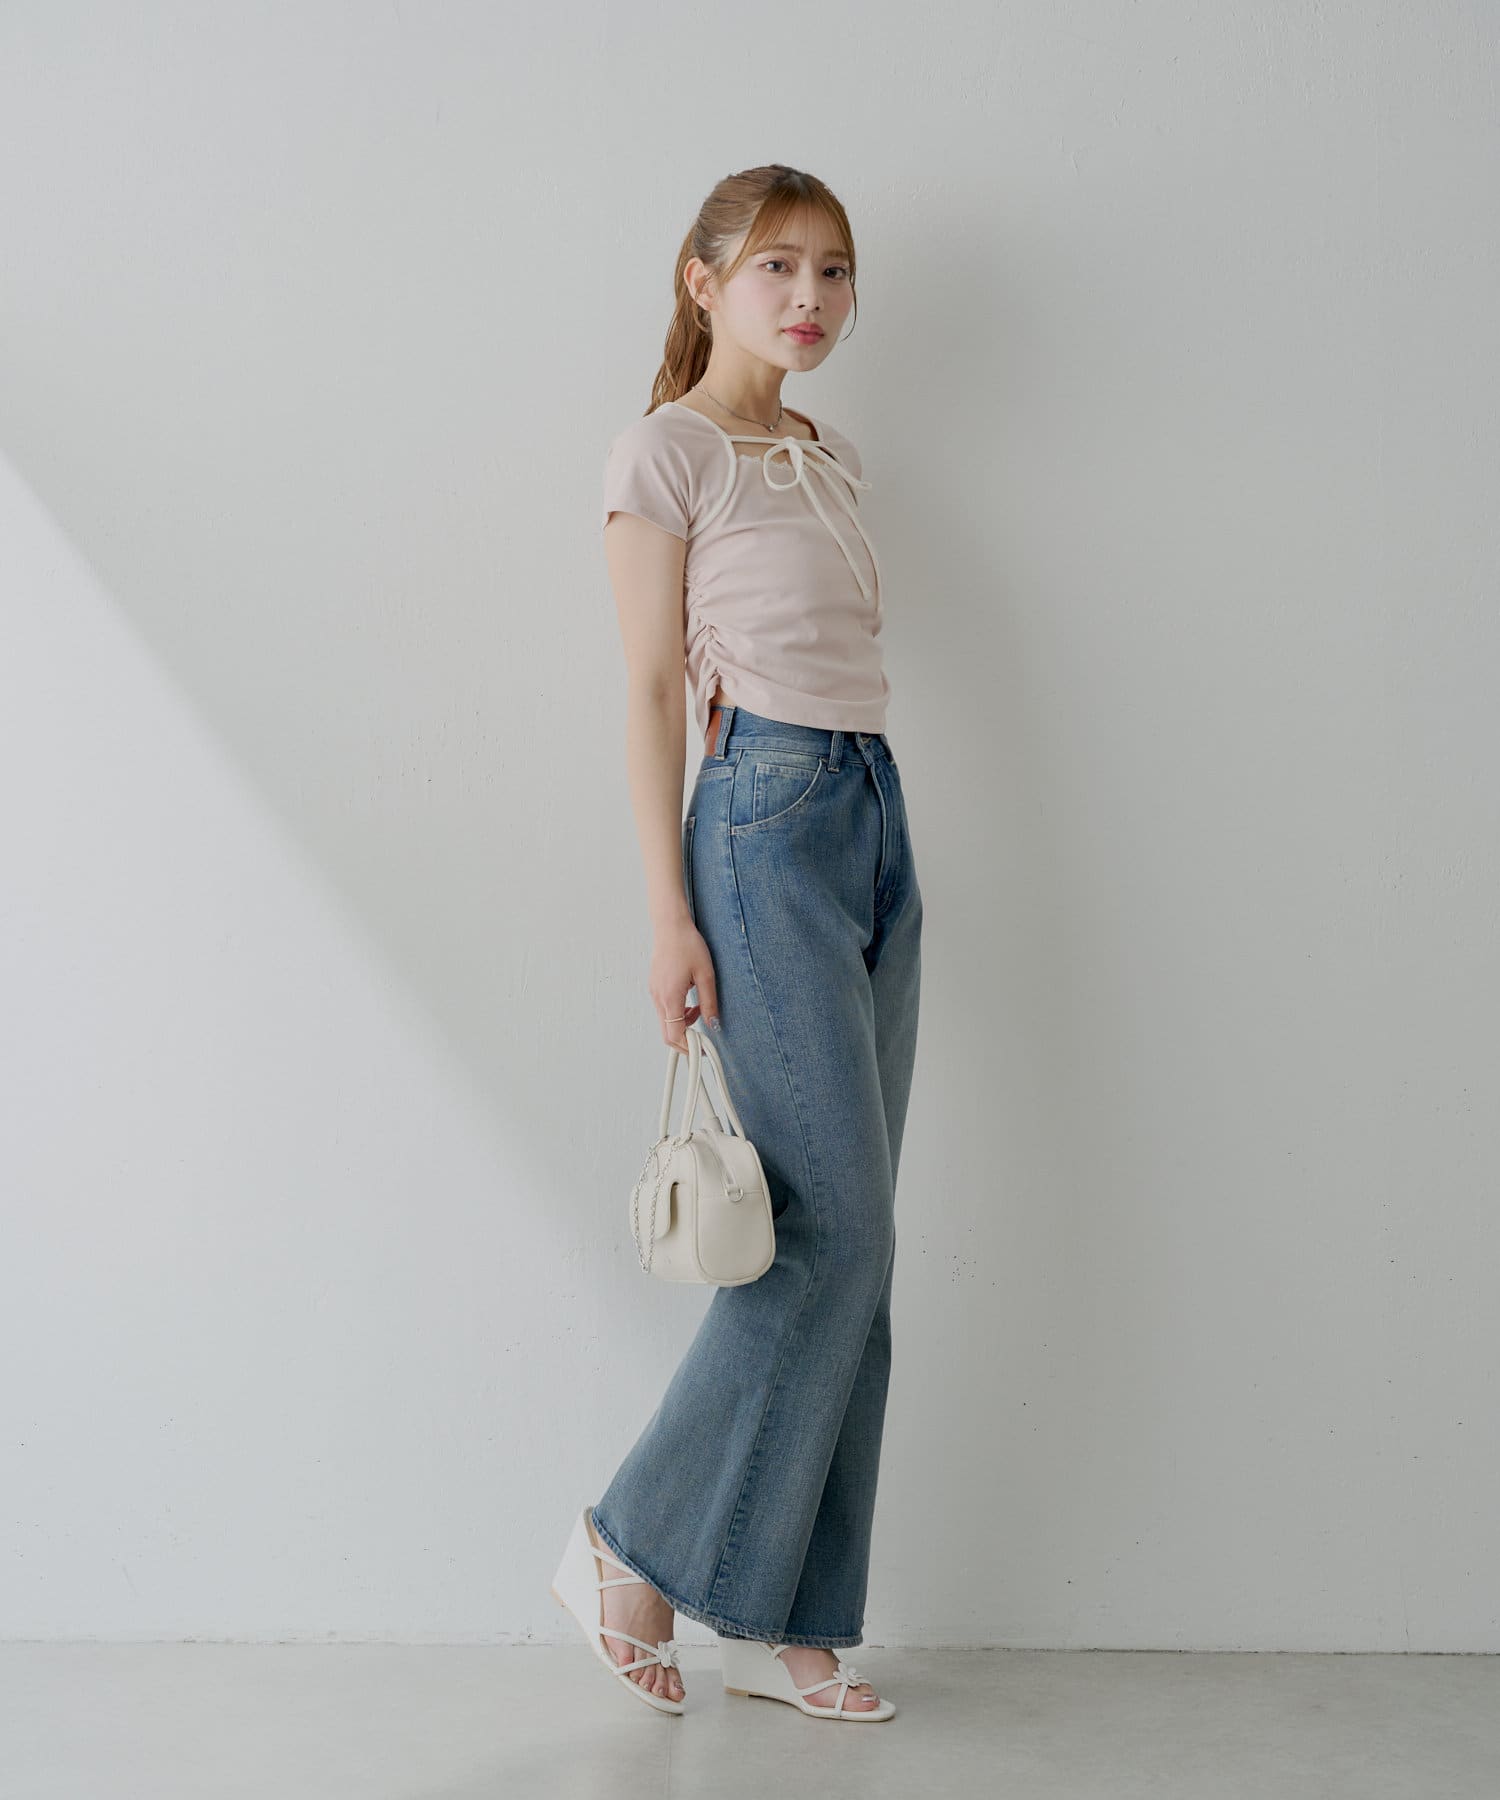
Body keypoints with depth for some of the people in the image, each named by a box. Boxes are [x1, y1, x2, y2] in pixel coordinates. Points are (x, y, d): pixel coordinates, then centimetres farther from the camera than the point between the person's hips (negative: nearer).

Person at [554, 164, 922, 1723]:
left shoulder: (831, 457, 19)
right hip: (768, 823, -7)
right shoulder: (664, 452, -2)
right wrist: (672, 917, -11)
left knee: (846, 1242, 5)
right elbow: (650, 690, -7)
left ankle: (791, 1618, 13)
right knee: (839, 1226, -10)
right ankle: (642, 1542, 8)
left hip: (876, 816, 8)